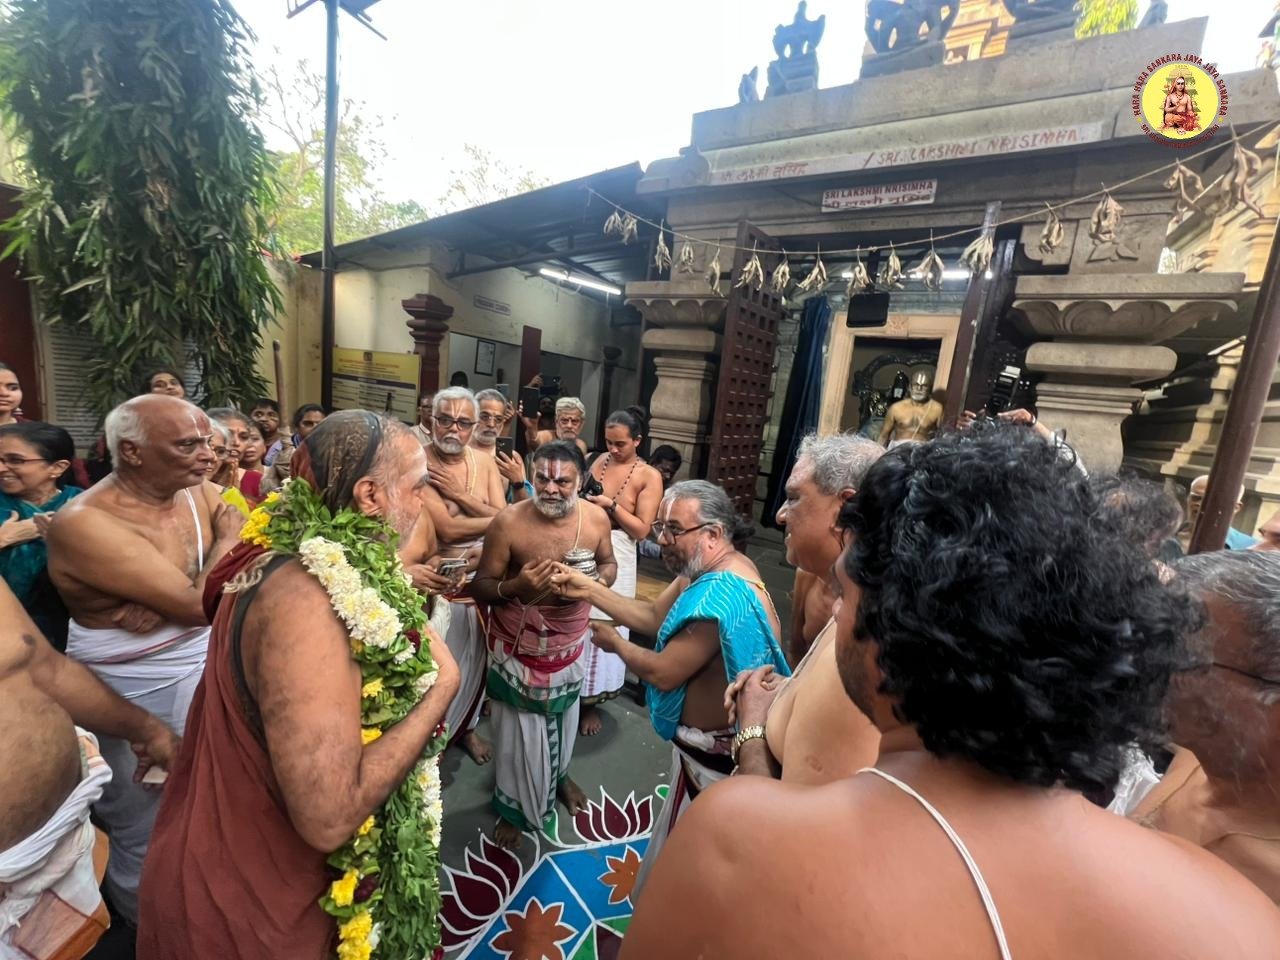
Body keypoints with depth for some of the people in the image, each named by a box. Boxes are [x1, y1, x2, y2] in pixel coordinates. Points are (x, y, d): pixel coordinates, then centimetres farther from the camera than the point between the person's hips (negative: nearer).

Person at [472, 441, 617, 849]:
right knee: (520, 726, 13)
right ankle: (513, 806, 42)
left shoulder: (596, 518, -13)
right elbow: (481, 586, -16)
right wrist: (514, 588, -36)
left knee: (561, 715, 26)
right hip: (519, 644, -3)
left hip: (570, 640, 4)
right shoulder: (508, 522, -24)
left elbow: (609, 563, 4)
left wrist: (598, 582, -18)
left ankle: (559, 775, 57)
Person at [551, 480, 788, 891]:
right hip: (706, 737, 10)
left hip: (713, 751, -10)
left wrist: (614, 643, -10)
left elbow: (662, 673, -28)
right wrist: (590, 590, -6)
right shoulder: (707, 570, -3)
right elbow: (654, 617, 3)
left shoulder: (723, 596, -35)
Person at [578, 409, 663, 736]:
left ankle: (592, 701, 29)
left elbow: (641, 530, -10)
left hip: (615, 558, -4)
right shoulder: (600, 460, 5)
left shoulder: (649, 476, -8)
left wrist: (611, 505, -18)